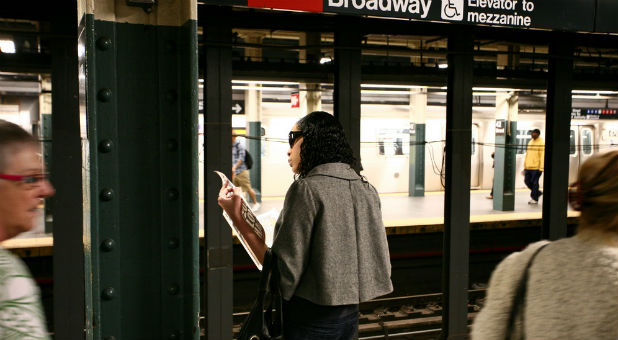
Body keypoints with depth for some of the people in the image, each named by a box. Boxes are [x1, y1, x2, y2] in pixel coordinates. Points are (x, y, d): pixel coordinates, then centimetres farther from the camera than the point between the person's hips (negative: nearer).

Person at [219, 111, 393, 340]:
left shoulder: (306, 188, -18)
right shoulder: (366, 189, 2)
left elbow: (284, 272, -20)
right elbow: (378, 262, 9)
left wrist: (237, 218, -17)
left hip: (311, 319, -6)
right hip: (350, 314, 7)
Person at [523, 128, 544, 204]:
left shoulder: (541, 143, -8)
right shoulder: (530, 142, 16)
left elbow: (542, 156, -13)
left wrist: (541, 168, -18)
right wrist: (525, 166, 17)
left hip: (536, 167, -7)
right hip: (528, 167, 7)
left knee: (534, 182, -3)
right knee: (527, 181, 7)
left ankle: (534, 199, 7)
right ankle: (538, 192, 26)